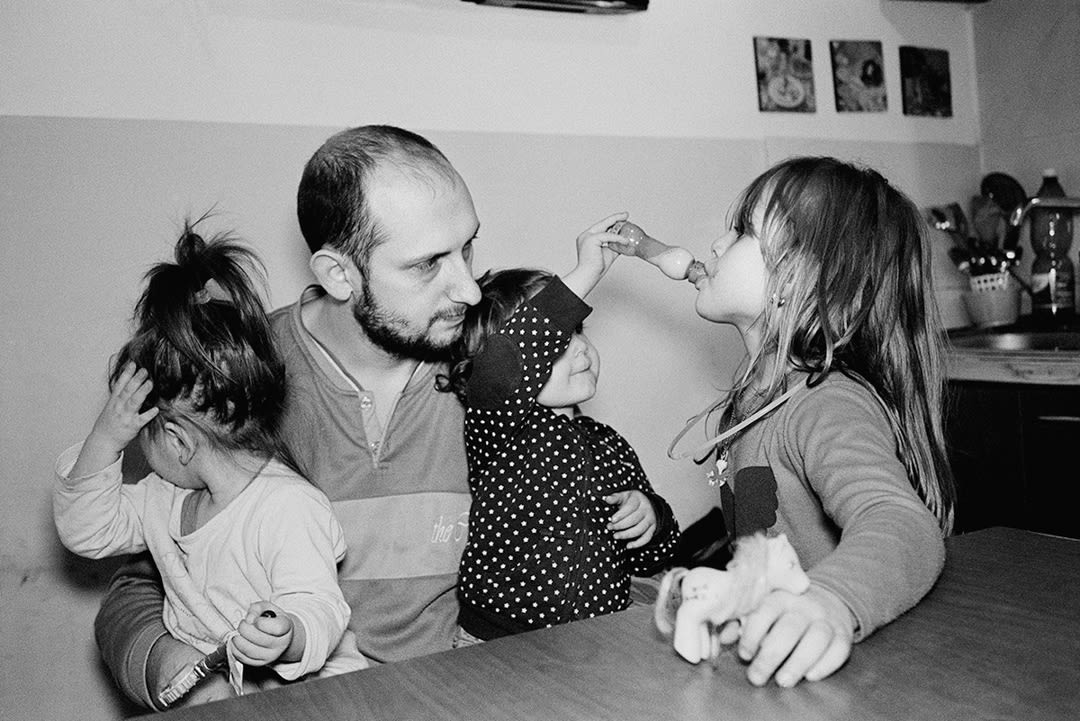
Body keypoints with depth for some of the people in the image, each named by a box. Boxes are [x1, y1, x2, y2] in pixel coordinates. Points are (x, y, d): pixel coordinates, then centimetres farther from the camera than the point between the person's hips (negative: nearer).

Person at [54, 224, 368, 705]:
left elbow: (318, 609, -25)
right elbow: (88, 531, 12)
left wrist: (287, 639, -48)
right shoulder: (166, 498, 7)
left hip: (308, 692, -5)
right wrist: (103, 442, -1)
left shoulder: (289, 508, -23)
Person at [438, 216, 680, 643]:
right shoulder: (496, 427, -11)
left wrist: (651, 517, -6)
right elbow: (501, 369, -37)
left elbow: (649, 561, 18)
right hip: (496, 652, -3)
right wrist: (586, 273, -31)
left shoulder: (608, 445, 8)